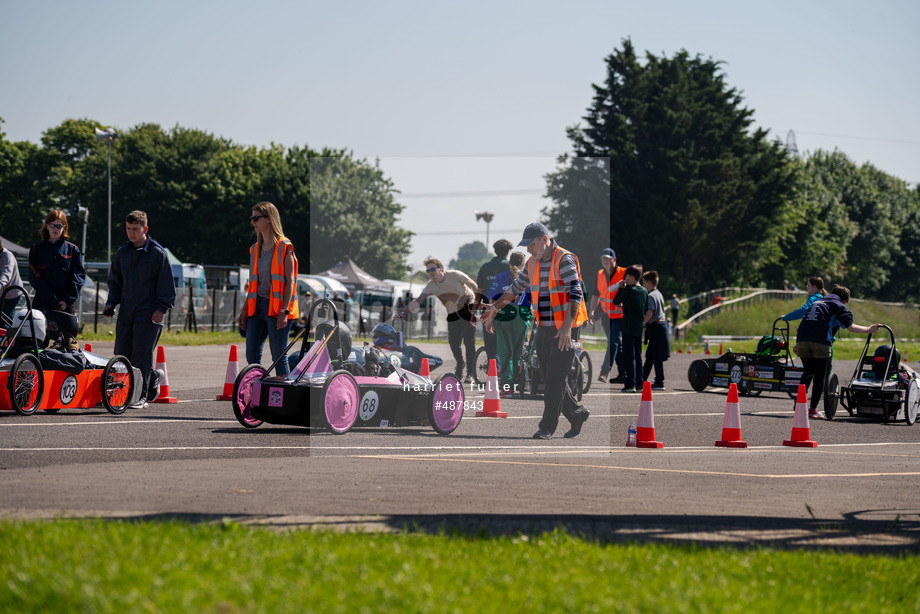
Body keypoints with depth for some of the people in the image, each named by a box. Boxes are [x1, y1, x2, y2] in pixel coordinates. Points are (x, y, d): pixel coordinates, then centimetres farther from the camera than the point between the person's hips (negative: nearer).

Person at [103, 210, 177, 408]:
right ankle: (152, 378, 24)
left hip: (148, 315, -5)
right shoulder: (122, 253, 12)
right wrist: (111, 303, 8)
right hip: (126, 313, 5)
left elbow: (167, 285, -3)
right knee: (122, 355, 3)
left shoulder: (158, 254, -3)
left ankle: (140, 396, -2)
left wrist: (161, 309, -12)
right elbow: (115, 282, 22)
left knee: (141, 355, -9)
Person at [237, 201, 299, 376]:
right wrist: (245, 310, 15)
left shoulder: (284, 247, -5)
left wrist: (284, 311, -17)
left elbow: (290, 281, -10)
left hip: (276, 308, -7)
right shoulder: (255, 249, 16)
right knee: (252, 357, 2)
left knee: (279, 357, -5)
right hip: (258, 306, 7)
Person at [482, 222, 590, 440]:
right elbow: (516, 287, 25)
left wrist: (567, 326, -31)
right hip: (544, 330, 8)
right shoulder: (533, 263, 11)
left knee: (555, 378, -6)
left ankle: (547, 427, 0)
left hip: (564, 331, -8)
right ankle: (577, 415, 23)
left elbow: (575, 293, -23)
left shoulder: (565, 260, -14)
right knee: (550, 379, 9)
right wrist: (496, 307, 20)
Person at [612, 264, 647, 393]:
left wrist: (621, 288, 2)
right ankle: (639, 383, 12)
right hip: (640, 327, 7)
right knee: (638, 356, 12)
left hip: (629, 328, -7)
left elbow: (615, 301, -7)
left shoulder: (628, 290, -13)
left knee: (629, 355, -5)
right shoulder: (644, 291, 8)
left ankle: (630, 384, -8)